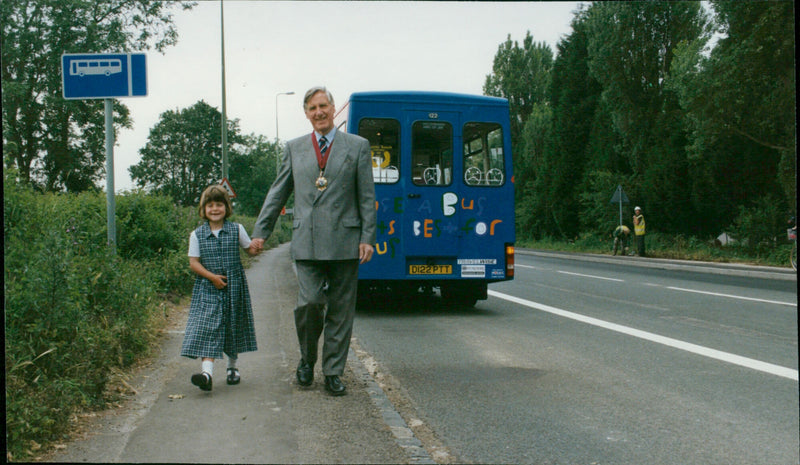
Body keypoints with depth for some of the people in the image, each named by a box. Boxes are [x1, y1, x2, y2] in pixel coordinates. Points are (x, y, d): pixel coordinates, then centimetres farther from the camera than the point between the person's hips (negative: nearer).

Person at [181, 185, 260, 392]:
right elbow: (193, 262, -1)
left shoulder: (236, 229, 4)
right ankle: (207, 371, -22)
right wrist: (211, 276, -15)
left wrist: (257, 248, -13)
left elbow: (250, 249, 11)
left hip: (234, 288, 1)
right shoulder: (197, 235, 2)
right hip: (207, 288, -1)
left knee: (234, 327, 10)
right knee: (207, 327, -13)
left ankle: (232, 366, 30)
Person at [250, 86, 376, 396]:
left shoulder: (357, 146, 8)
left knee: (340, 310, 3)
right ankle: (307, 359, 17)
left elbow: (367, 196, 5)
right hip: (307, 242, 1)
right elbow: (277, 193, 17)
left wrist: (367, 237, -2)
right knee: (308, 303, -10)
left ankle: (333, 373, 15)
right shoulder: (294, 148, 14)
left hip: (344, 242, -1)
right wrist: (261, 230, 12)